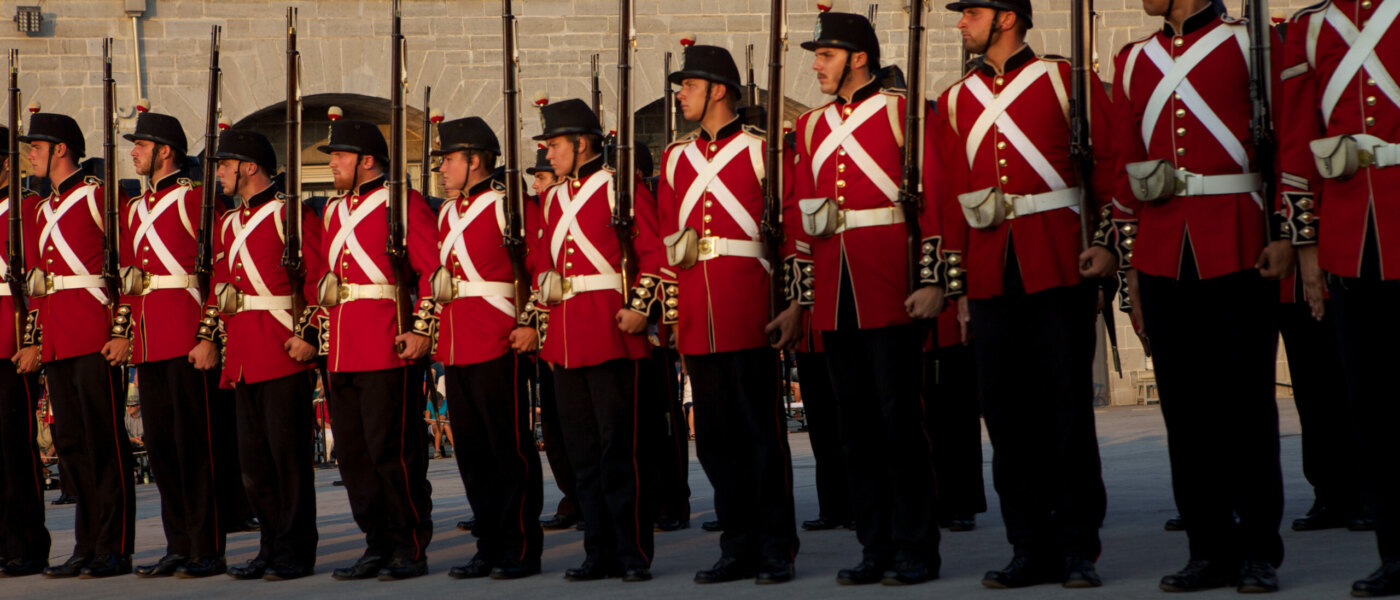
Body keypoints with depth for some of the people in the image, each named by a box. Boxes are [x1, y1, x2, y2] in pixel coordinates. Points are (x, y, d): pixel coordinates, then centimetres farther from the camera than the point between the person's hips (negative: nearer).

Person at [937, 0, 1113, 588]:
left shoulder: (1066, 81, 2)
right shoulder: (955, 101, 13)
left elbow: (1111, 160, 0)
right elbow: (951, 194, 14)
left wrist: (1109, 244, -9)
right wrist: (959, 283, 10)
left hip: (1059, 267, -4)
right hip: (990, 273, 4)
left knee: (1068, 406, -1)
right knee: (1005, 409, 3)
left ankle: (1079, 550, 6)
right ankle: (1033, 548, 10)